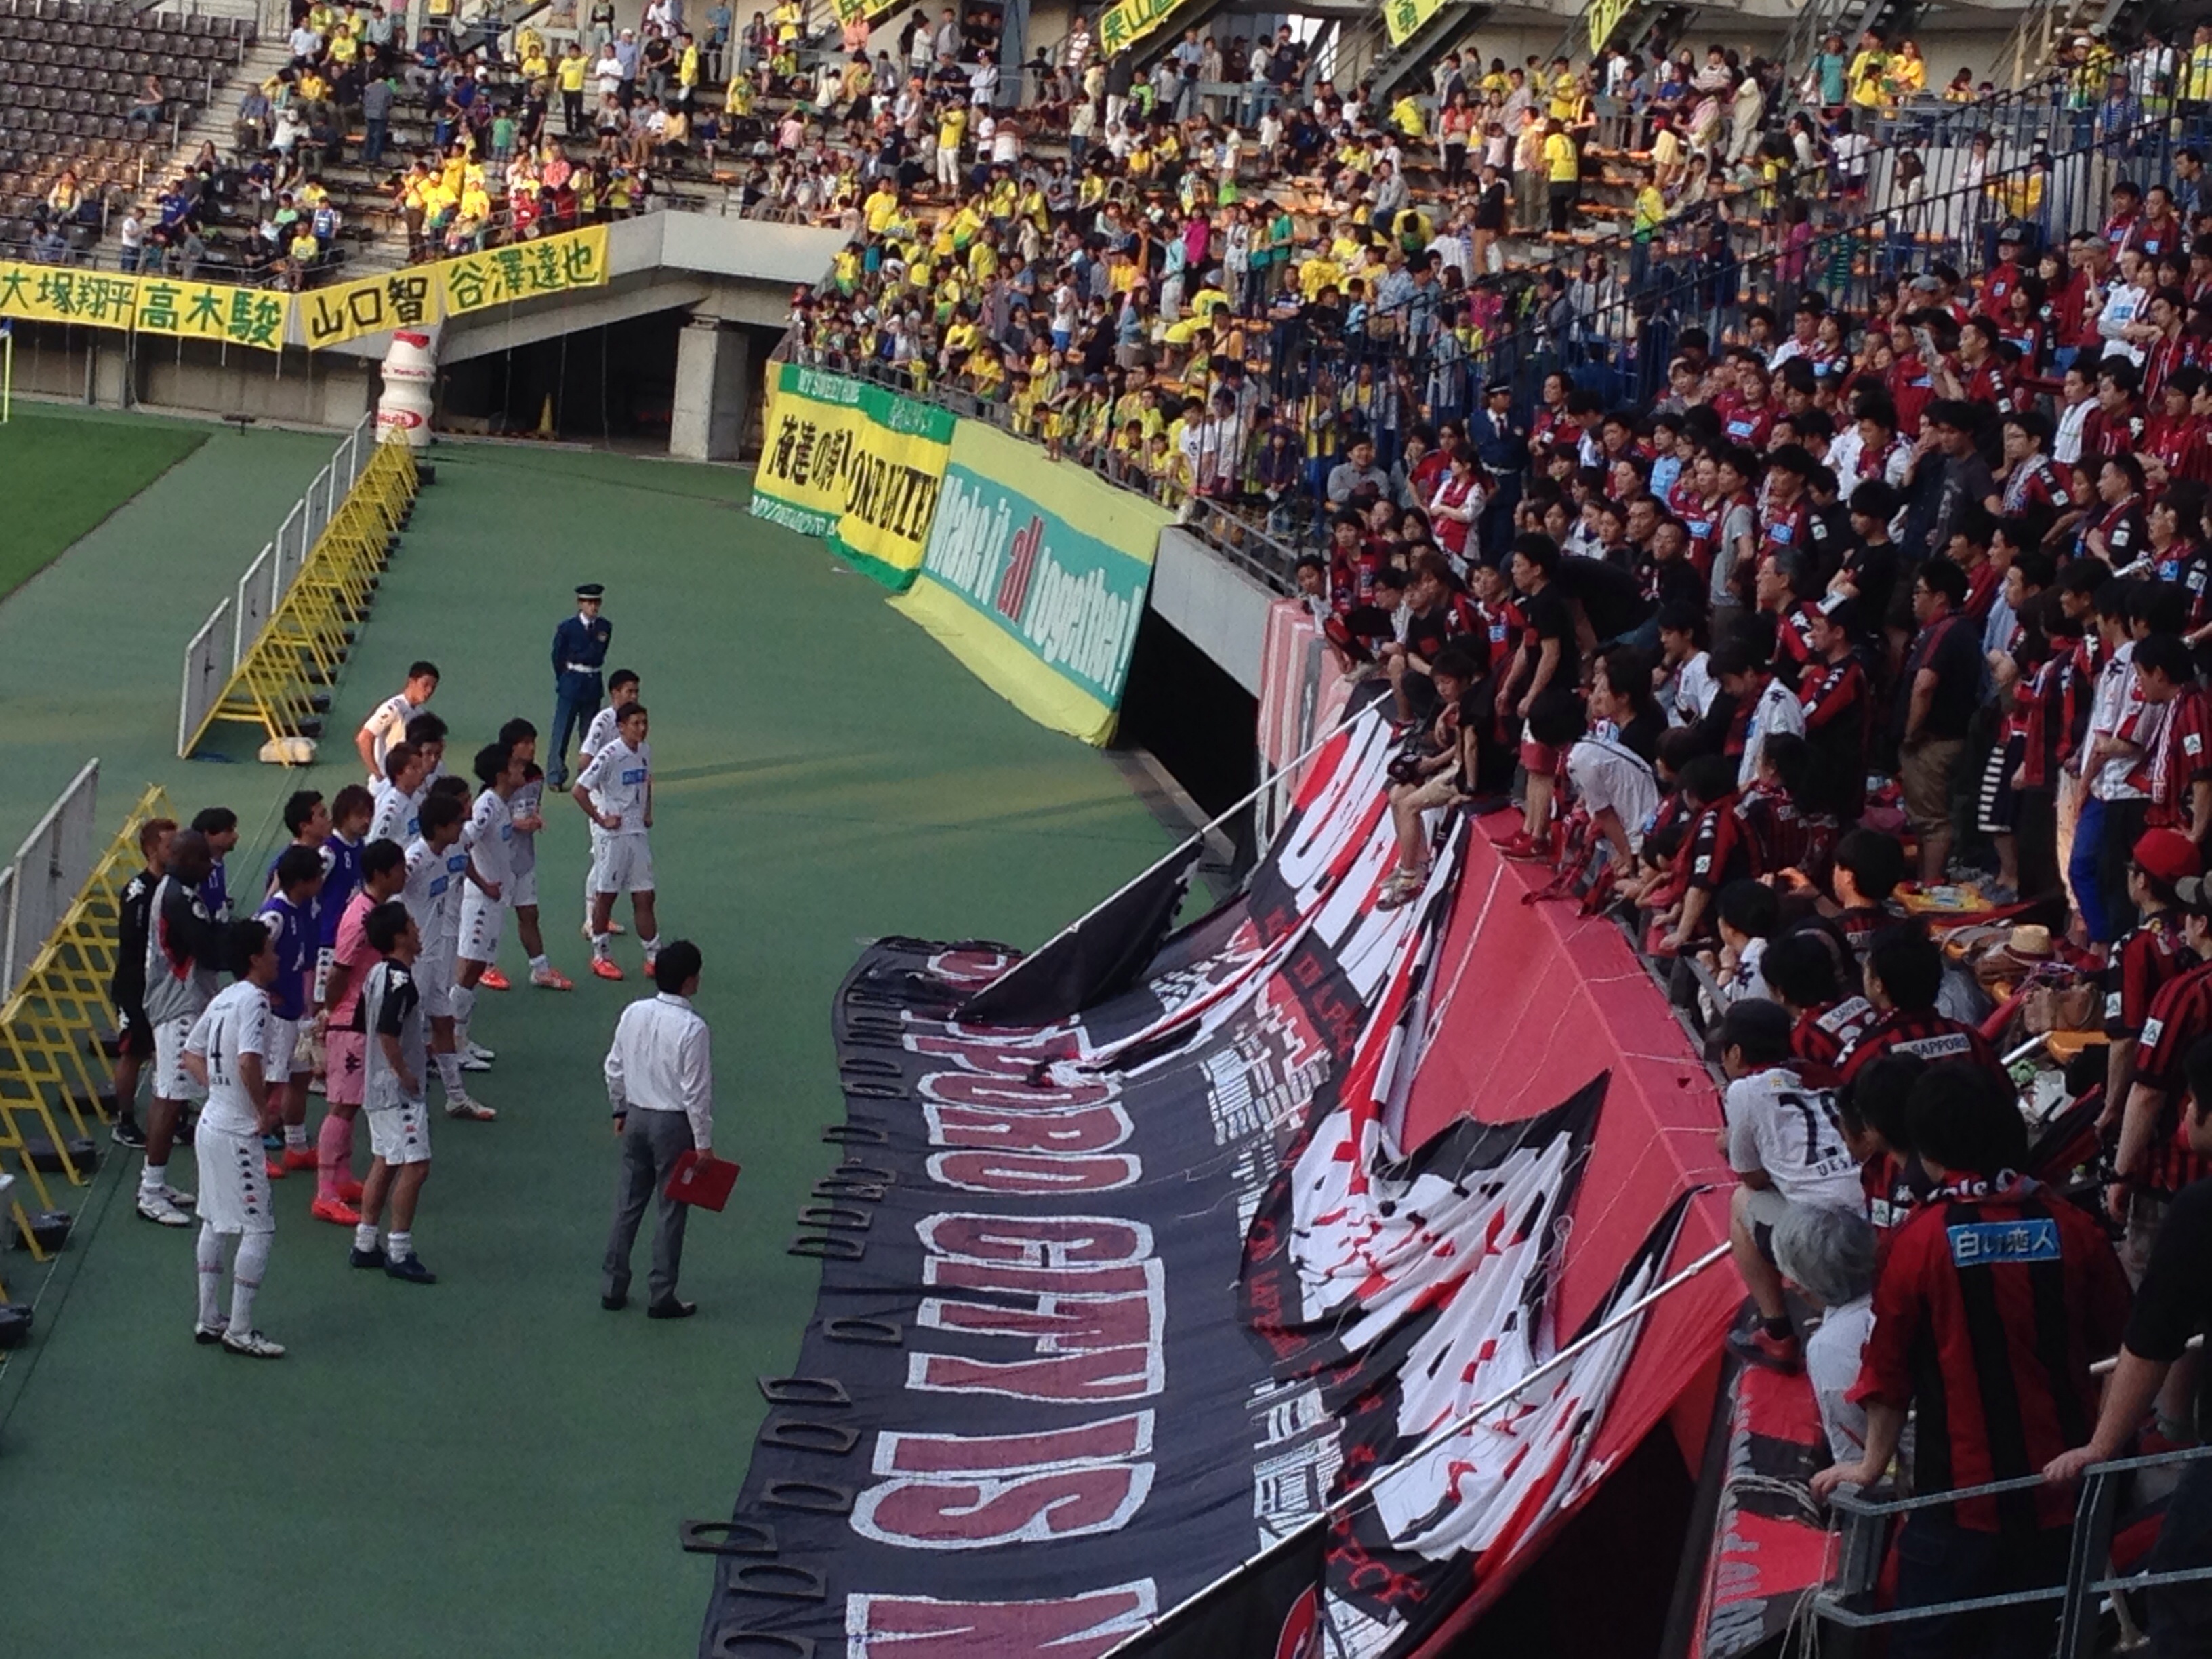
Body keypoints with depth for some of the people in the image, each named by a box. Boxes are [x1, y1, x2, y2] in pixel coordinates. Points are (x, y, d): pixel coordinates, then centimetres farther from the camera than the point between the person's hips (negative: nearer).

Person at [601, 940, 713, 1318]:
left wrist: (620, 1109, 22)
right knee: (669, 1211, 4)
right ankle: (662, 1297, 10)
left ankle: (613, 1289, 20)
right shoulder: (691, 1028, -20)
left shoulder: (633, 1014, -2)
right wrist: (703, 1141, -10)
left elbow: (614, 1068, 7)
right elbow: (696, 1091, -17)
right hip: (674, 1124, -6)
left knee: (627, 1204, 14)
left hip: (637, 1117, 6)